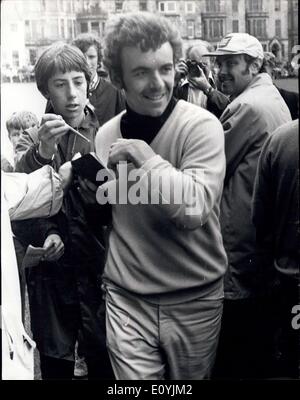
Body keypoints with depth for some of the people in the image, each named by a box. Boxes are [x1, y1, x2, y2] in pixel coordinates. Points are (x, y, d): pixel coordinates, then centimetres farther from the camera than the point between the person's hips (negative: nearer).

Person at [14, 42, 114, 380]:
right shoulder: (32, 139, 3)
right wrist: (42, 152, -31)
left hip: (99, 268, -1)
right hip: (49, 270, 1)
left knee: (104, 362, 7)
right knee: (54, 362, 13)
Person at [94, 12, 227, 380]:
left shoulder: (200, 126, -13)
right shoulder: (106, 135, 1)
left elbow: (195, 209, -25)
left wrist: (145, 156, -23)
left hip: (194, 299, -2)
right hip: (127, 297, 3)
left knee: (190, 378, 17)